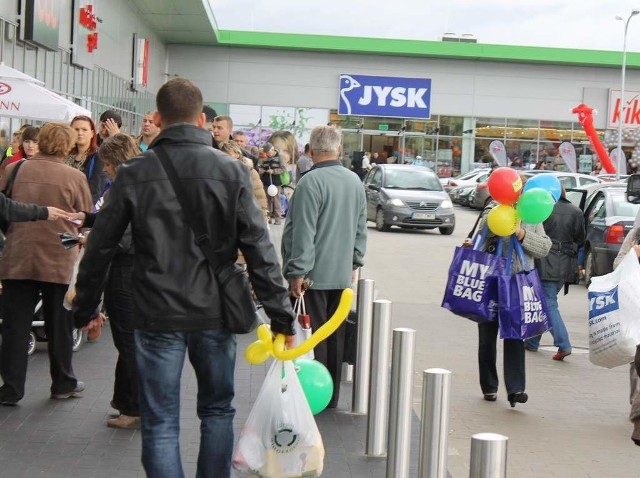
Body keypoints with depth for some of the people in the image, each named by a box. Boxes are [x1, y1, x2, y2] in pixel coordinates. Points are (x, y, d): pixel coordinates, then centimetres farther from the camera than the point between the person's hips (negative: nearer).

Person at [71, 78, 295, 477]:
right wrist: (282, 316, -3)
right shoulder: (231, 171, -4)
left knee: (160, 424, 7)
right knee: (217, 411, 19)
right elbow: (259, 249, -7)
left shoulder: (134, 174, -4)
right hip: (215, 313, 1)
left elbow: (100, 248, 1)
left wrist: (85, 309, 14)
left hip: (157, 316, -1)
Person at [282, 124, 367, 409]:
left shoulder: (310, 182, -17)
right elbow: (361, 229, 14)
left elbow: (303, 233, -19)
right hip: (342, 274, 7)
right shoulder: (355, 182, 7)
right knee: (335, 337, 13)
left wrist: (297, 272, -16)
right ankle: (331, 396, 20)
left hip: (314, 275, -7)